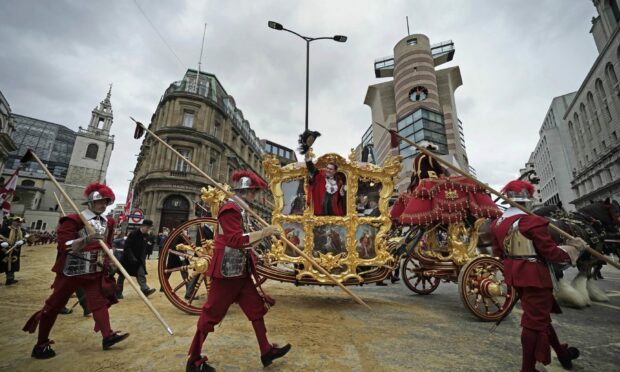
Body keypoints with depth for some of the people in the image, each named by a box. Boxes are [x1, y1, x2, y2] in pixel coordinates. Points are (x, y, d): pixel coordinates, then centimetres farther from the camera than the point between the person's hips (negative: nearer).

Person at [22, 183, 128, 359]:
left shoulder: (107, 223, 6)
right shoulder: (74, 220, -14)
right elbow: (64, 246, -19)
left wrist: (108, 261, 8)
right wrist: (86, 240, -34)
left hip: (95, 271, 5)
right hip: (71, 270, -5)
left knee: (100, 301, 2)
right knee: (54, 305, 9)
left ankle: (107, 335, 5)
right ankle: (41, 344, 23)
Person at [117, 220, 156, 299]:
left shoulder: (146, 236, 1)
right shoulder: (133, 234, -18)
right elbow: (127, 247, -20)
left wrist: (143, 258, 2)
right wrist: (132, 258, -24)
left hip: (139, 259, 5)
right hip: (127, 258, -5)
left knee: (141, 274, -7)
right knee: (122, 275, 8)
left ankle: (145, 289, -15)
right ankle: (118, 293, 21)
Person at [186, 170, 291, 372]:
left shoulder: (241, 210, 12)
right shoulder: (230, 209, -18)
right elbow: (236, 240, -28)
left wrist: (264, 234, 8)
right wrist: (264, 232, -24)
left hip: (241, 271, 10)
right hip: (227, 272, -10)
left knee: (256, 309, 13)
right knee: (210, 314, 6)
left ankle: (267, 351, 26)